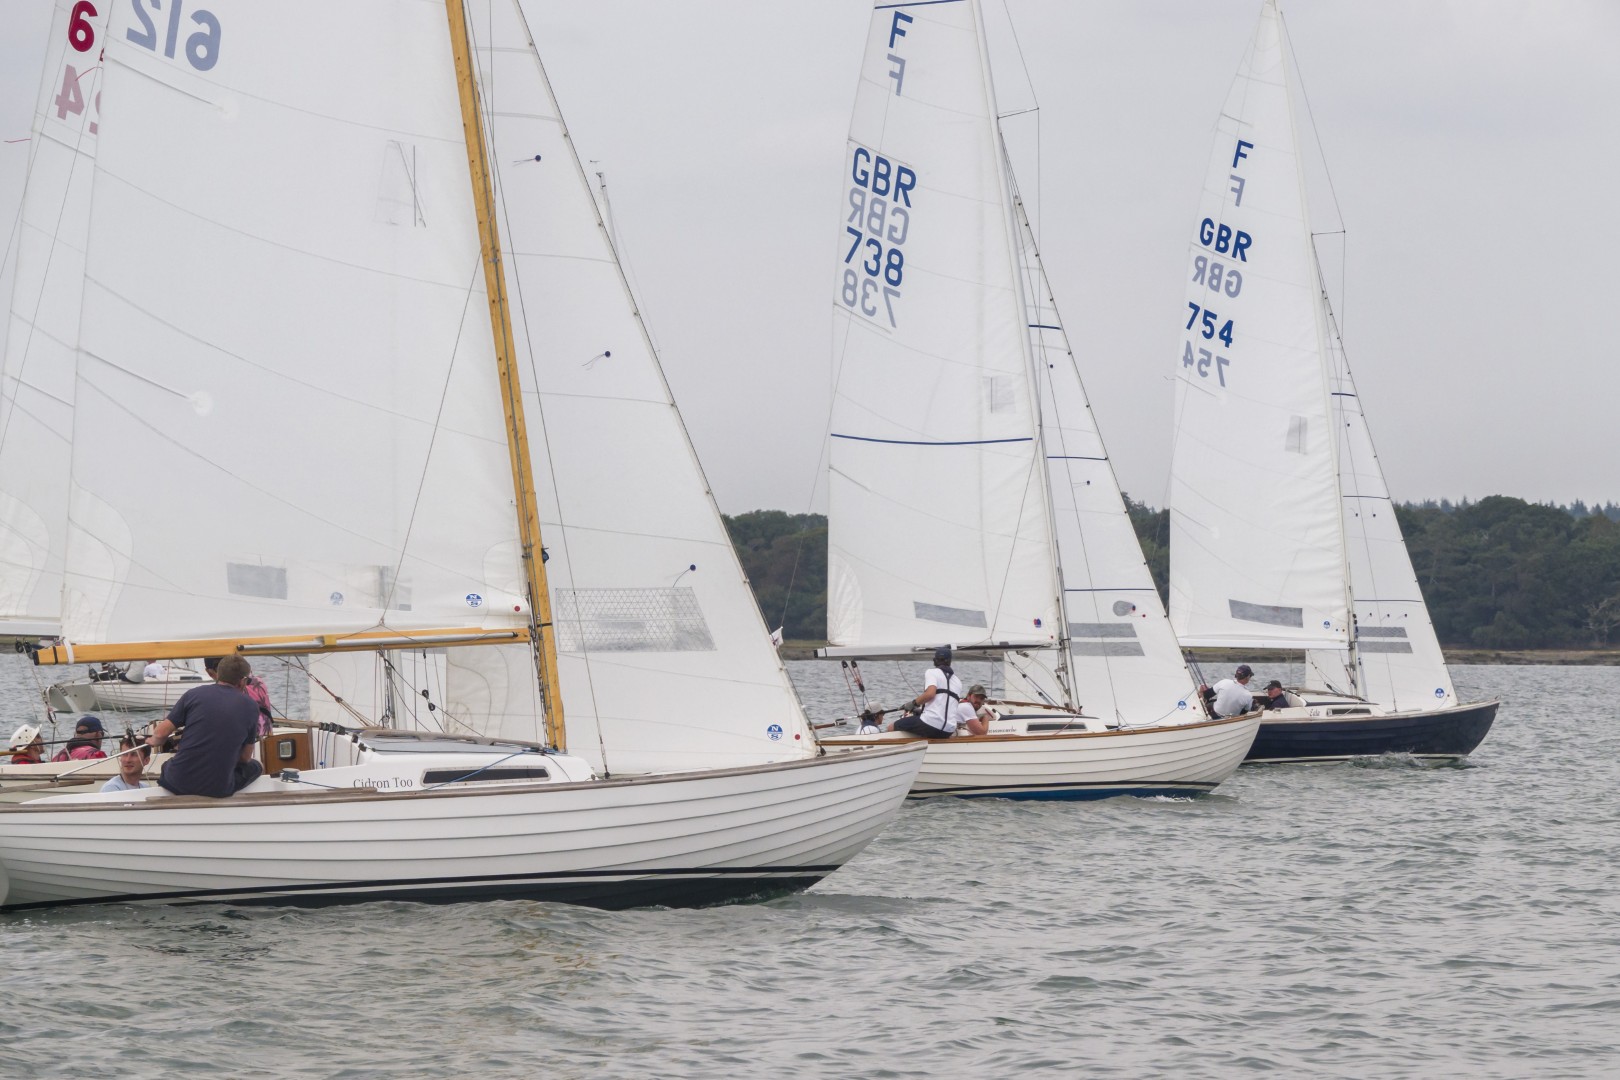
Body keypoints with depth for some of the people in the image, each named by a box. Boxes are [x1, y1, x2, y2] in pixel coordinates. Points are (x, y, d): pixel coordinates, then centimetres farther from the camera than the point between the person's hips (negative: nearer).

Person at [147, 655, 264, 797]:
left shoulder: (194, 694, 0)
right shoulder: (251, 707, 0)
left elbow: (160, 733, 2)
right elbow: (245, 757, 9)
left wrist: (153, 741, 26)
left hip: (178, 785, 2)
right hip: (219, 790, -2)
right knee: (256, 767, 28)